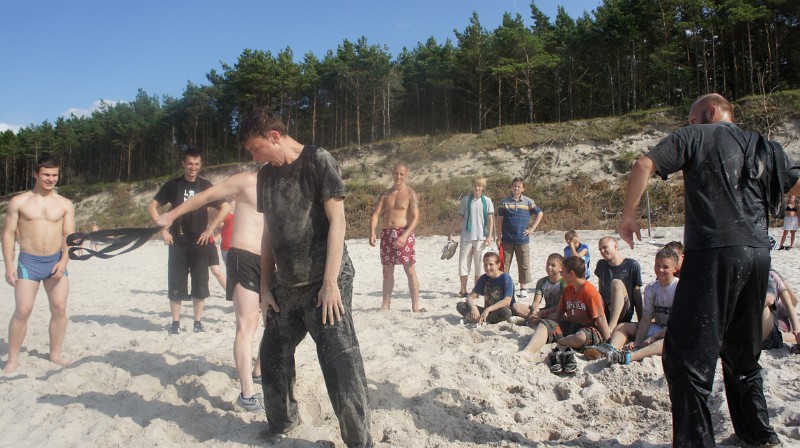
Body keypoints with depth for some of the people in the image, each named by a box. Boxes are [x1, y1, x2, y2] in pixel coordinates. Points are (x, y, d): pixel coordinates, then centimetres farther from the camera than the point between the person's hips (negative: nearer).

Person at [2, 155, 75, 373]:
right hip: (28, 262, -2)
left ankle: (55, 354, 17)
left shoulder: (65, 204, 4)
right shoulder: (19, 201, -1)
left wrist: (63, 261, -12)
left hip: (56, 262, 2)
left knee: (59, 309, 2)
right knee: (22, 311, -4)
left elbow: (70, 236, 3)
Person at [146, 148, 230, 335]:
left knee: (200, 284, 3)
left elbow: (225, 208, 4)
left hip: (199, 243, 0)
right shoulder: (172, 185, 2)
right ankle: (175, 322, 12)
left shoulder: (205, 186, 2)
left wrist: (210, 229, -4)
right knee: (175, 284, 2)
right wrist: (163, 229, -6)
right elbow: (152, 206, 4)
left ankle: (198, 321, 13)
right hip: (177, 243, 0)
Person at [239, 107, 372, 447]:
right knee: (273, 358, 14)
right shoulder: (265, 175, 11)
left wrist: (330, 282, -16)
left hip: (324, 284, -7)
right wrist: (266, 285, 11)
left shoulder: (318, 161, -8)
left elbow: (337, 221, -12)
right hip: (285, 287, 7)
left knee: (341, 364, -6)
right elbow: (268, 232, 15)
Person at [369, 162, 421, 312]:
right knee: (387, 271, 10)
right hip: (387, 234, 5)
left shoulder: (410, 193, -2)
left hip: (404, 234, -5)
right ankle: (386, 304, 18)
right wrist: (372, 233, -11)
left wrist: (405, 236, -23)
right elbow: (375, 214, 7)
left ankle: (415, 306, 0)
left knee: (410, 271, -3)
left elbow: (416, 218, -11)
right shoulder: (385, 194, 13)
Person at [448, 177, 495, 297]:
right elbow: (459, 218, 8)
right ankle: (463, 290, 8)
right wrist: (451, 233, 6)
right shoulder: (466, 199, 5)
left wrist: (490, 236, -8)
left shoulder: (487, 201, 3)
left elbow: (490, 219, 1)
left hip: (481, 237, -1)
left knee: (478, 264, 5)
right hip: (466, 236, 1)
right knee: (463, 262, 1)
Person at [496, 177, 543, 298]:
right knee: (504, 264, 4)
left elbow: (540, 213, 13)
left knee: (524, 264, 4)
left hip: (523, 239, 1)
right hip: (507, 239, 0)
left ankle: (523, 289, 13)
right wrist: (499, 237, -2)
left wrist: (532, 228, 4)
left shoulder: (528, 202, 3)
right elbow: (500, 219, 1)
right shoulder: (504, 201, 1)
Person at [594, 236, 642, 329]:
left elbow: (637, 295, 0)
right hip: (604, 312, 5)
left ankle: (611, 326, -43)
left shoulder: (632, 265, 0)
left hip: (623, 313, -4)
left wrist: (641, 321, -1)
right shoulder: (601, 265, 13)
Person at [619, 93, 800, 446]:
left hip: (714, 252, -7)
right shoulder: (762, 146, 21)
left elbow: (643, 166, -8)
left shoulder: (695, 137, 5)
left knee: (686, 354, -5)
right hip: (757, 254, 7)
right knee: (743, 353, 22)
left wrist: (628, 214, 1)